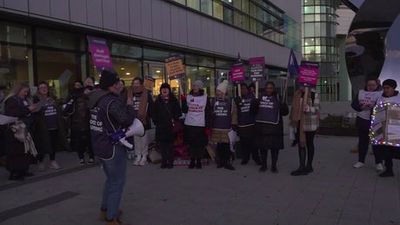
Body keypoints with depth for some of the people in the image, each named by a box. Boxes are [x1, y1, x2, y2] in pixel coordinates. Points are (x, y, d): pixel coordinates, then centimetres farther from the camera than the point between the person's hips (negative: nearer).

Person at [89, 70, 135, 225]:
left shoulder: (96, 98, 7)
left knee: (111, 178, 24)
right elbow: (127, 120, -28)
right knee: (117, 182, 4)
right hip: (113, 147, -9)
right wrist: (129, 105, -11)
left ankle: (105, 209, 34)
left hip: (100, 146, 9)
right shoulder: (113, 101, -22)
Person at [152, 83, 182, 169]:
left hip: (171, 126, -2)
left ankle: (170, 162, 8)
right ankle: (164, 161, 10)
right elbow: (154, 113, 11)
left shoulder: (174, 100, 6)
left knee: (170, 144, 1)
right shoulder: (158, 101, 10)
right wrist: (155, 121, 2)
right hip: (160, 126, 2)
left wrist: (175, 119, -6)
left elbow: (178, 112, 5)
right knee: (162, 144, 2)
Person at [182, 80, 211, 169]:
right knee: (191, 144, 6)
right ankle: (192, 161, 17)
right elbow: (184, 110, 6)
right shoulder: (188, 97, 7)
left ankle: (199, 161, 16)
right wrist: (183, 101, -10)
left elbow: (208, 112, 2)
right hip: (189, 124, 2)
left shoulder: (205, 97, 2)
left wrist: (208, 124, -4)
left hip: (200, 125, -2)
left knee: (200, 144, 3)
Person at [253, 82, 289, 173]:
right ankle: (263, 165, 24)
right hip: (261, 126, 2)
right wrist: (255, 103, -10)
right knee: (263, 146, 9)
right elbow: (254, 110, 9)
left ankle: (274, 166, 17)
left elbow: (285, 112, -4)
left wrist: (283, 105, -24)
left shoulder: (278, 98, 0)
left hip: (274, 126, -2)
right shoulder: (260, 97, 7)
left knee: (275, 147, 3)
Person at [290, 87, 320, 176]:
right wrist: (292, 120, 16)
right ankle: (302, 167, 11)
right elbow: (295, 107, 16)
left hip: (310, 123, -5)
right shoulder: (298, 93, 8)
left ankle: (309, 166, 19)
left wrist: (308, 108, -32)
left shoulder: (315, 94, -8)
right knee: (300, 144, 4)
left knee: (309, 144, 7)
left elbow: (316, 109, -13)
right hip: (300, 122, 5)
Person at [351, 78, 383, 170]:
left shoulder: (381, 94, -2)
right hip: (362, 120, 4)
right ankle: (361, 161, 23)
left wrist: (373, 107, -28)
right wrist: (361, 107, -15)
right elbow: (354, 104, 4)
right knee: (362, 141, 12)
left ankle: (379, 163, 12)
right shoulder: (361, 92, 9)